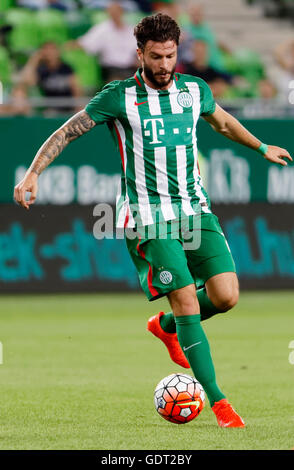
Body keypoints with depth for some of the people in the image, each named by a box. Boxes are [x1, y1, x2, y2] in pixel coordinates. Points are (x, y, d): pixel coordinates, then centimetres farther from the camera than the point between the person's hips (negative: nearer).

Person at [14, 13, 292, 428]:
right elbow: (67, 132, 0)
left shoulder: (195, 90, 7)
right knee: (186, 299, -14)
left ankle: (166, 327, 23)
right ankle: (217, 401, -7)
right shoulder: (121, 97, -6)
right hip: (148, 215, -5)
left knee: (226, 295, -9)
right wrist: (33, 172, -11)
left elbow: (223, 122, 28)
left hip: (195, 208, 5)